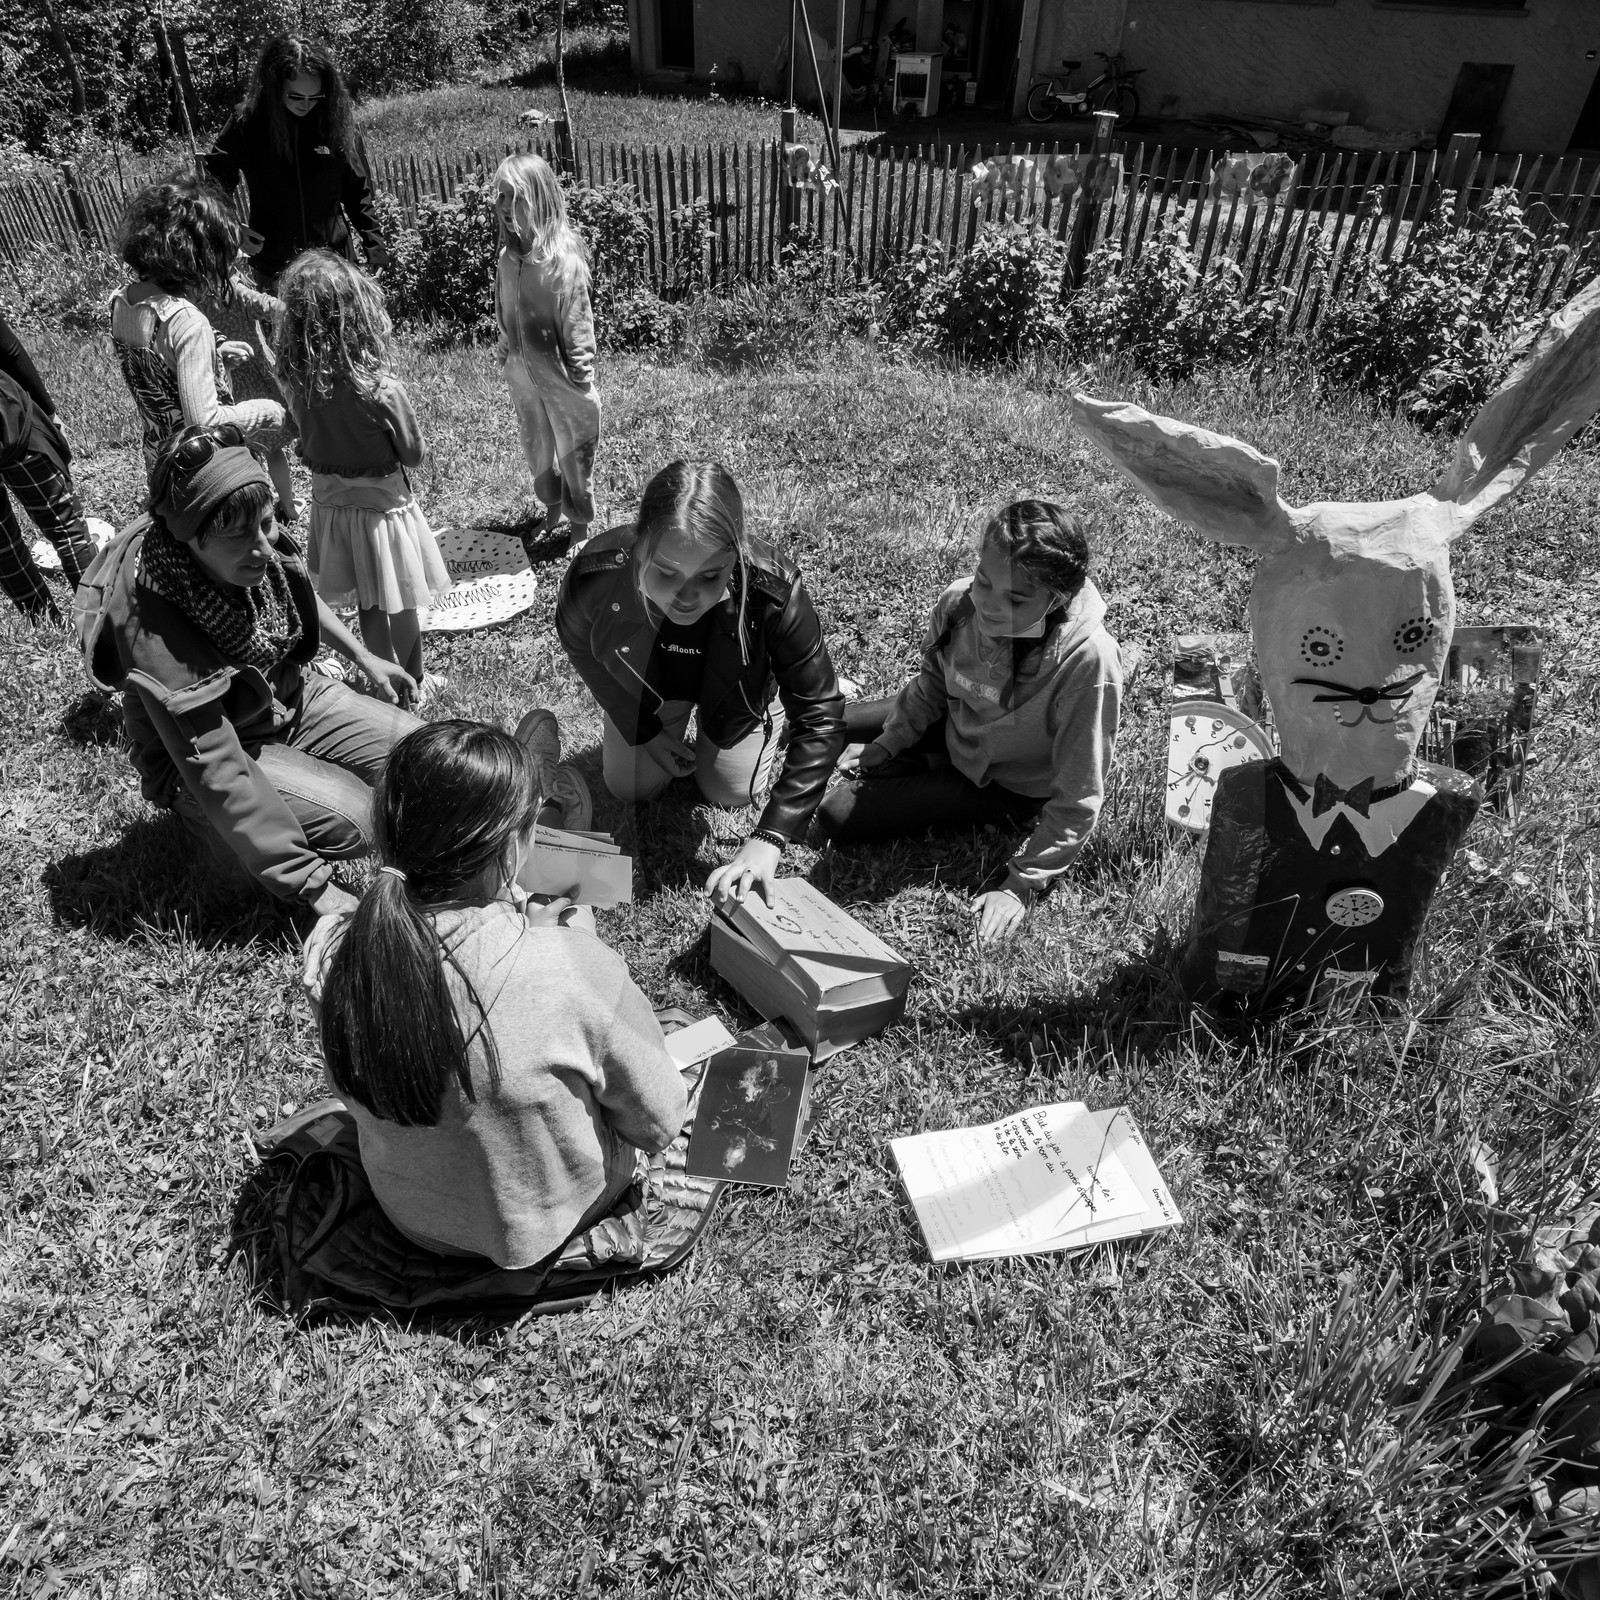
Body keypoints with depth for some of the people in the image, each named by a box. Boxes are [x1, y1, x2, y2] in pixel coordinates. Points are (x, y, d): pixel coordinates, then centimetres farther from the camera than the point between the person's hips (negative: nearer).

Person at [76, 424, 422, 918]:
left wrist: (366, 660, 13)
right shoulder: (152, 619, -36)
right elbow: (217, 771, -35)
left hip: (289, 698, 7)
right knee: (352, 818, -25)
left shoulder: (259, 548, -19)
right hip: (193, 756, -6)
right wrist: (315, 891, -34)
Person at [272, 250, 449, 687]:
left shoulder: (297, 382, -12)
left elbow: (305, 435, 3)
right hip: (380, 501, -5)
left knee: (367, 605, 19)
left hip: (329, 499, 5)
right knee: (398, 605, 14)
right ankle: (411, 684, 29)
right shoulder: (381, 390, -26)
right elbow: (413, 455, -13)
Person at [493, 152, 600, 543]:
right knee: (536, 447, 21)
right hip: (521, 371, 6)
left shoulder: (562, 258, -21)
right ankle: (551, 508, 44)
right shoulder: (509, 254, -2)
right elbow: (507, 314, 9)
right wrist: (505, 347, 13)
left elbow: (577, 324, -17)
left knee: (573, 451, 10)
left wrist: (581, 378, -15)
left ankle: (580, 526, 28)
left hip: (559, 376, -6)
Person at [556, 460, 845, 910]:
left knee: (731, 793, 7)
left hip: (737, 685, -1)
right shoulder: (596, 574, -40)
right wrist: (643, 729, -7)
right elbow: (577, 642, -14)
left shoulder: (773, 590, -44)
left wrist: (769, 839, -47)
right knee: (630, 788, 9)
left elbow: (820, 720, -39)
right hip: (648, 685, 2)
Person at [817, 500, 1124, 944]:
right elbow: (933, 682, 1)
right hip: (955, 728, 6)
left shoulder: (1087, 659, -39)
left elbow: (1077, 799, -30)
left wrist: (1021, 887, -27)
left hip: (1007, 788, -5)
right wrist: (888, 744, 6)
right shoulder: (959, 603, -24)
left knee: (838, 816, -11)